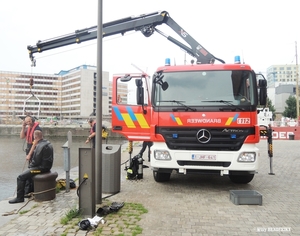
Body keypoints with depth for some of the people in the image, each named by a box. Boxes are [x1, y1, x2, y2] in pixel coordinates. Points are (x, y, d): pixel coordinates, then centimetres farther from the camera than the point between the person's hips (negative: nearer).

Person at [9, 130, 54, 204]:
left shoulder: (40, 146, -20)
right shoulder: (48, 143, 11)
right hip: (47, 166, 11)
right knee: (27, 173, 30)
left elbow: (36, 161, -19)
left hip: (42, 168, -11)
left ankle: (19, 198, -1)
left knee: (21, 177, -8)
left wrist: (30, 166, -2)